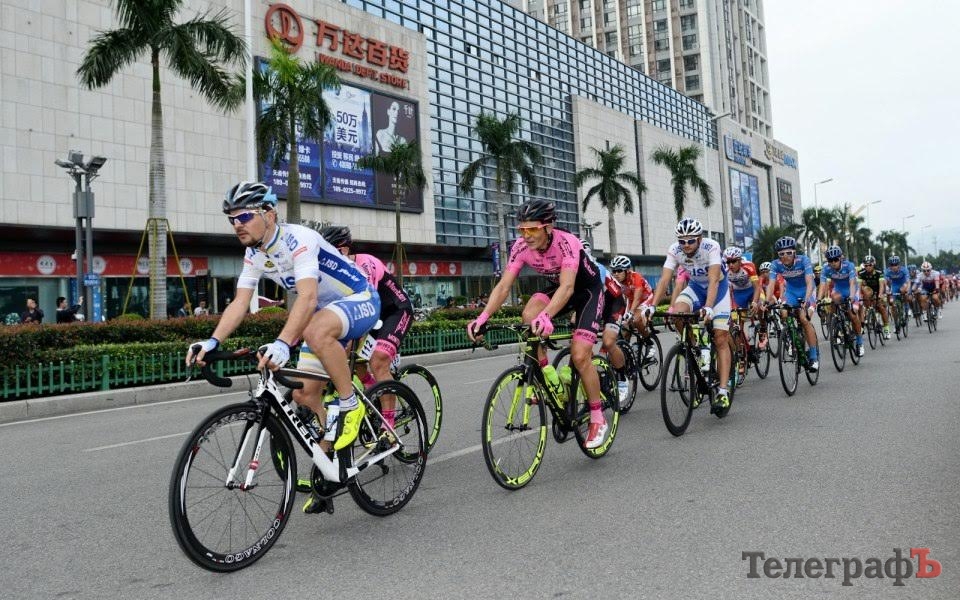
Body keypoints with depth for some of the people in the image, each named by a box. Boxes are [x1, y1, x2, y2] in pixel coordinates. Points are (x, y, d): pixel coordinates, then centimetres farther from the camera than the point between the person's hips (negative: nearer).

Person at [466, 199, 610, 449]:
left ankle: (598, 419, 3)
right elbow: (503, 286, -22)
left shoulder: (566, 242, -35)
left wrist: (546, 316, -64)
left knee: (579, 356, -16)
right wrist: (483, 316, -38)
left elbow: (567, 287, -47)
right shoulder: (521, 247, -20)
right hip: (556, 287, 5)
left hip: (588, 290, -5)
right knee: (529, 316, -28)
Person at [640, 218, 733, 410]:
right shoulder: (674, 250, -22)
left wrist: (708, 307, -54)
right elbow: (664, 280, -27)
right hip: (695, 286, 4)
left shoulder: (711, 247, -31)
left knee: (720, 338, -11)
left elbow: (713, 280, -40)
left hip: (718, 287, -3)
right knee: (677, 312, -28)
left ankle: (723, 391, -9)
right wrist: (652, 306, -40)